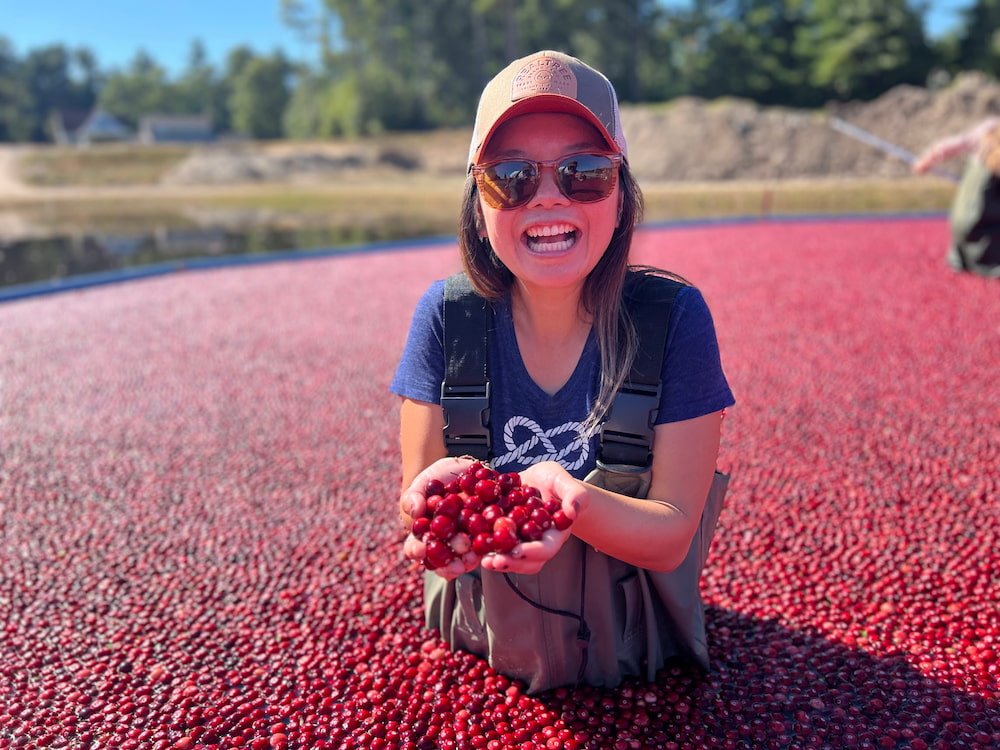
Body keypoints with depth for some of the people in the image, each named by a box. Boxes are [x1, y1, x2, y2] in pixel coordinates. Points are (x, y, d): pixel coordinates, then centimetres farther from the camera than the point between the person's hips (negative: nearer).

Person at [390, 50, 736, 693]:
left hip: (628, 641, -1)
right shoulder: (446, 315, -20)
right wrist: (442, 496, -43)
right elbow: (413, 512, -17)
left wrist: (572, 501, -46)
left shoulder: (675, 319, -24)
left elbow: (671, 535, -23)